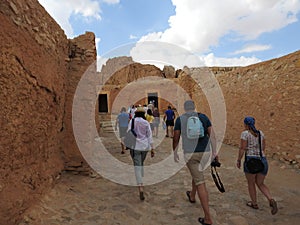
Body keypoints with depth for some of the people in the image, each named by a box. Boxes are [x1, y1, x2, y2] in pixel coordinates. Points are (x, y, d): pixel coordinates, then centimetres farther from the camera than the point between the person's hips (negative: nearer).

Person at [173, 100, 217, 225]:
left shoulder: (180, 119, -2)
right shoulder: (203, 117, 5)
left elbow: (176, 138, 1)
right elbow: (211, 134, 0)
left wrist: (175, 153, 13)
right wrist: (214, 152, 2)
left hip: (190, 153, -4)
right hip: (204, 152, 4)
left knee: (200, 183, -2)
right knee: (197, 173, 29)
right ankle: (192, 196, 53)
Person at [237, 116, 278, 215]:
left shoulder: (245, 133, -8)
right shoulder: (261, 133, 10)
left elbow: (242, 148, -10)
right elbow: (263, 148, 15)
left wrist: (238, 160, 0)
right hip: (263, 160, 6)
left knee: (251, 183, 15)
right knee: (260, 184, 19)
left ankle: (254, 203, 28)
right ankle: (271, 200, -2)